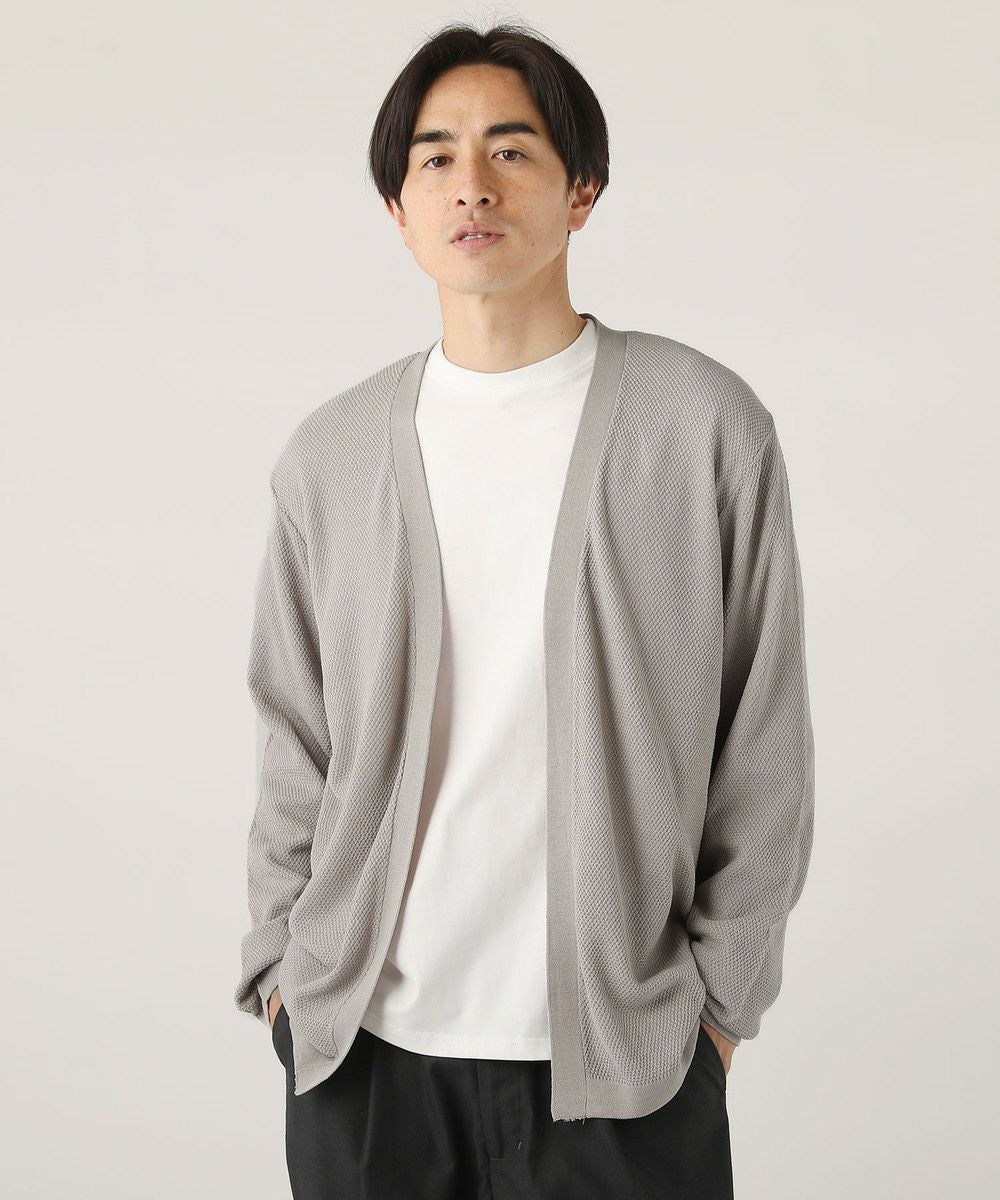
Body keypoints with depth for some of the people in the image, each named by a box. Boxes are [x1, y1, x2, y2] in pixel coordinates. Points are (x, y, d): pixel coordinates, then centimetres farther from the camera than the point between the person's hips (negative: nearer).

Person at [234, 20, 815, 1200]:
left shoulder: (706, 425, -5)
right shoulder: (328, 456, 3)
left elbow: (763, 741, -1)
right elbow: (295, 744, 9)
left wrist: (723, 991, -1)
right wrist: (280, 965, 5)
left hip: (617, 1051, -2)